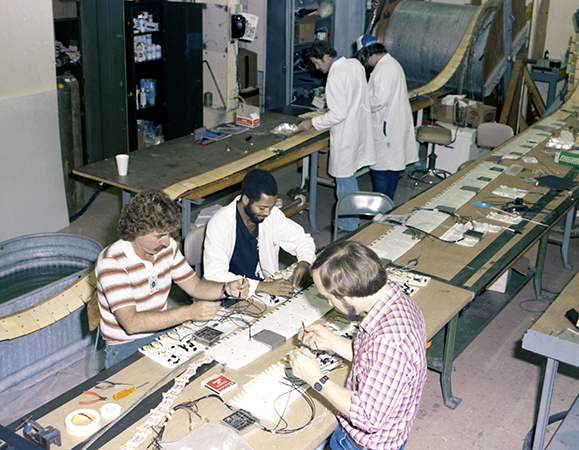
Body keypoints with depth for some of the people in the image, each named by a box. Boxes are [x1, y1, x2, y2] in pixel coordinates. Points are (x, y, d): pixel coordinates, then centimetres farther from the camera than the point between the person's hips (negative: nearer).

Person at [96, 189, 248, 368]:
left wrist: (227, 289, -13)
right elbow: (131, 323, -31)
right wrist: (189, 312, -37)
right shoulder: (111, 262, -23)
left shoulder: (167, 246, -1)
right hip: (126, 347, -6)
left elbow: (195, 285, 8)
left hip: (163, 331, 7)